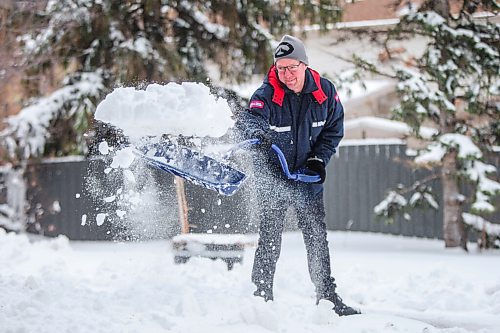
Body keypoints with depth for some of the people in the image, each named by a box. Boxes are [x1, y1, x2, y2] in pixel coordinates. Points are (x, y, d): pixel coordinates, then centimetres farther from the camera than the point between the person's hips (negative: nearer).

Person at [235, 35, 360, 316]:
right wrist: (254, 132, -62)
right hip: (272, 175, -3)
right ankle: (262, 298, 6)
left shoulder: (325, 92, -7)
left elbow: (334, 128, 6)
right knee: (270, 240, -4)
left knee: (317, 237, 8)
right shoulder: (267, 95, -19)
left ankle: (327, 296, 19)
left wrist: (319, 159, -6)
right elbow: (250, 118, -38)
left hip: (309, 176, 3)